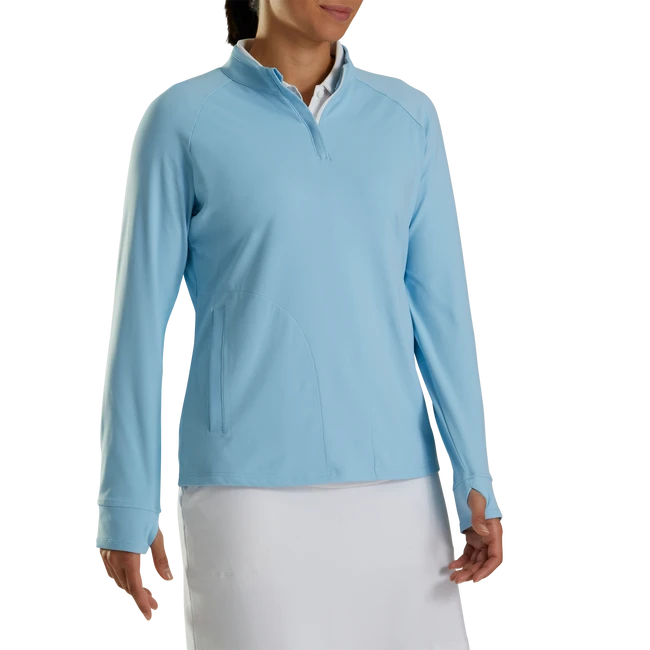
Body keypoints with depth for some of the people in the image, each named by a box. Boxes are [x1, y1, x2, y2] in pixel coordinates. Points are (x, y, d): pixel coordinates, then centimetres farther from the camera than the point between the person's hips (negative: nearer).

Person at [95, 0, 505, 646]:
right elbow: (141, 317, -2)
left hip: (389, 492, 4)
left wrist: (476, 483, -4)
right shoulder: (181, 120, -2)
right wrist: (127, 507, -3)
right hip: (249, 494, -3)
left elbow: (439, 307, 4)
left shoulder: (408, 118, 7)